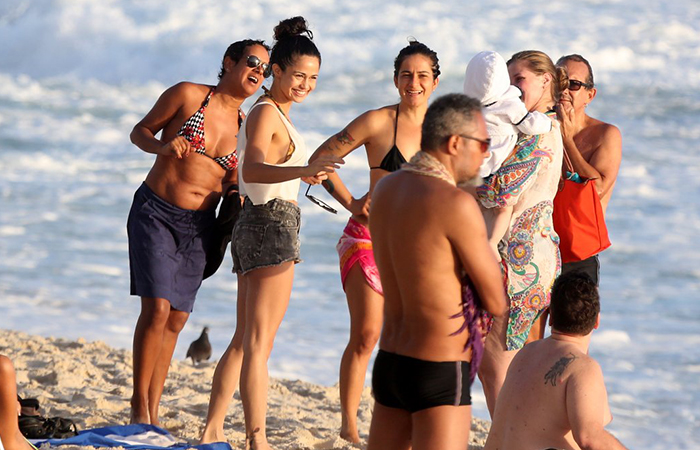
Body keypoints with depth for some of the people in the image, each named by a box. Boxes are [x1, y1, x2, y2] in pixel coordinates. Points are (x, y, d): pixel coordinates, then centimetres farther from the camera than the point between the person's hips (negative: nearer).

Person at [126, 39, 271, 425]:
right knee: (157, 308, -15)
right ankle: (139, 405, -6)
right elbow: (140, 131, 2)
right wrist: (162, 147, -18)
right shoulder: (188, 95, -5)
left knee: (176, 320, 4)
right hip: (155, 214, -5)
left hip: (198, 227, 5)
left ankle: (153, 411, 10)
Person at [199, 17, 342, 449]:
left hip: (262, 226, 10)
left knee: (244, 341, 14)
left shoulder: (276, 114, 17)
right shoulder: (265, 113, -13)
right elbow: (253, 169, -31)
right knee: (258, 344, -11)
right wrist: (302, 170, -48)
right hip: (270, 224, -10)